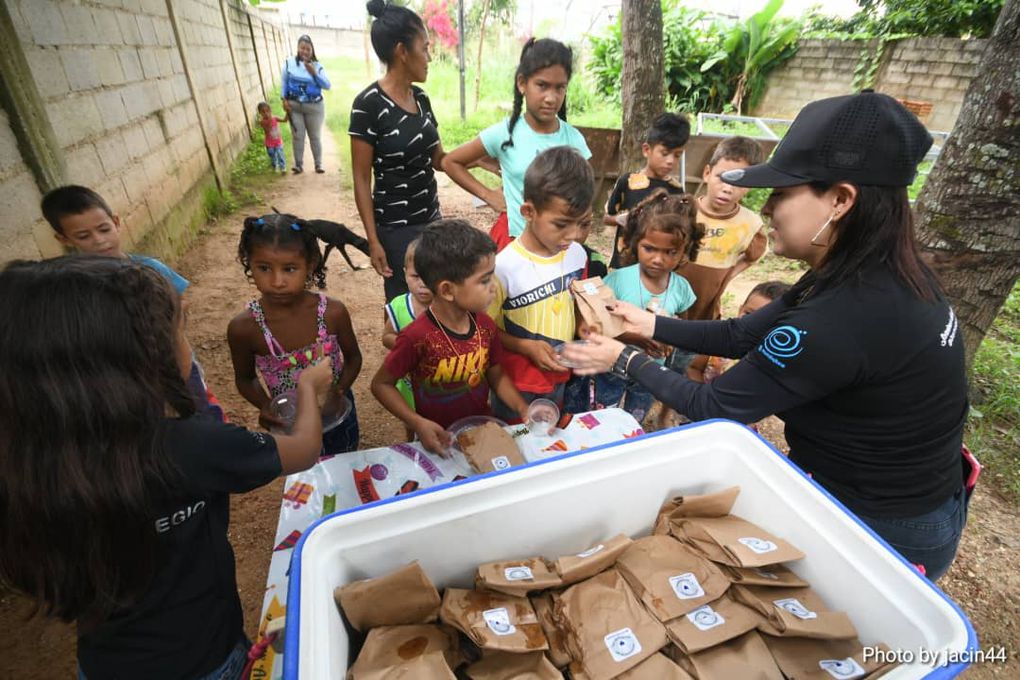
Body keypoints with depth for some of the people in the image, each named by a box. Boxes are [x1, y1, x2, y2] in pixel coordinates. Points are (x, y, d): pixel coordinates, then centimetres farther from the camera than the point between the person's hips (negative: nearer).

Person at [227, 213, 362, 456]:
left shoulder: (333, 312, -24)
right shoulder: (243, 327, -23)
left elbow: (353, 357, -6)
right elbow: (245, 378, -5)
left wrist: (339, 391, -24)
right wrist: (264, 406, -24)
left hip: (337, 415, 1)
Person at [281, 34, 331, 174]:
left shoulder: (317, 66, -1)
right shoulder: (289, 63, 0)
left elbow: (327, 85, -7)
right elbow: (283, 82, 5)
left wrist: (314, 73, -18)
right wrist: (284, 100, -3)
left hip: (314, 106, 0)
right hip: (294, 106, 0)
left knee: (315, 136, 8)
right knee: (297, 136, 1)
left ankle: (318, 164, 18)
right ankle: (298, 164, 10)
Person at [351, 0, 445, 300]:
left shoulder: (420, 97, 6)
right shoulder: (369, 104, -14)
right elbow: (361, 179, -13)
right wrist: (373, 240, -14)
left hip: (431, 218, 7)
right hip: (396, 228, -7)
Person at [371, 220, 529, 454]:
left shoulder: (485, 325, -8)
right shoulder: (418, 337, -24)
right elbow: (381, 384, -11)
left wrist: (523, 408, -9)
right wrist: (418, 424, -22)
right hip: (440, 441, -3)